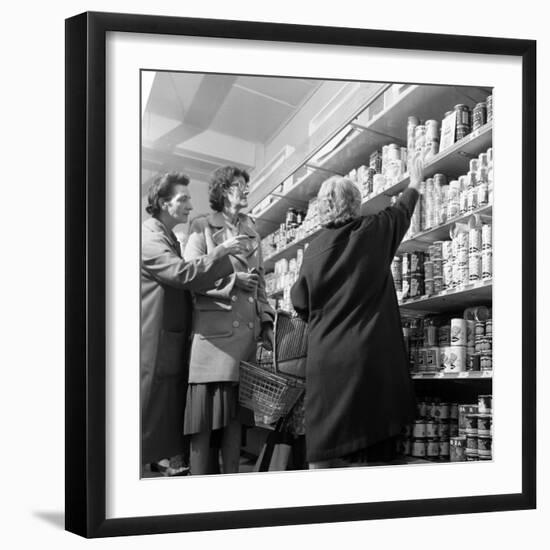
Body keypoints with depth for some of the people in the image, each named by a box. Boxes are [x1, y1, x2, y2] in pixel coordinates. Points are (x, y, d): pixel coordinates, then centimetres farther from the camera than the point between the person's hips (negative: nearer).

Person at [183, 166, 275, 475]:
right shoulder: (202, 227, 5)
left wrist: (267, 321, 11)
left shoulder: (252, 232, 21)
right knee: (206, 407, -6)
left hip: (247, 330, 5)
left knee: (236, 409, 6)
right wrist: (232, 279, -9)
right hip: (213, 328, -5)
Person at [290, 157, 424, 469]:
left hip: (325, 356, 1)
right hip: (368, 352, -1)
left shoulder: (314, 249, 3)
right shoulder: (374, 231, 1)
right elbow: (402, 211, 22)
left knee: (325, 449, 1)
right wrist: (415, 185, 41)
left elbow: (301, 304, 11)